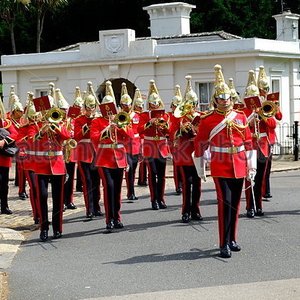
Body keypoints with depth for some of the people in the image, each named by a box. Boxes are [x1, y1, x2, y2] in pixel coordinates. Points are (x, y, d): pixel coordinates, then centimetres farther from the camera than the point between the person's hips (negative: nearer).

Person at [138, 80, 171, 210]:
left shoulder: (164, 115, 10)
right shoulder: (145, 115, 2)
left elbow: (169, 132, 5)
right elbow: (139, 130, -11)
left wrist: (164, 124, -13)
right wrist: (150, 123, -22)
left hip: (162, 148, 3)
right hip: (150, 148, -3)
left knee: (161, 175, 4)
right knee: (152, 174, -4)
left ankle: (161, 199, 12)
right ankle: (154, 200, 0)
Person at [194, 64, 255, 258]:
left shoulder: (241, 117, 7)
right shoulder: (207, 120, -3)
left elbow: (249, 142, 11)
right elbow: (200, 144, 3)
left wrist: (251, 165, 7)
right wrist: (201, 169, 5)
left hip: (239, 167, 4)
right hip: (220, 168, -4)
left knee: (235, 204, 10)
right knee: (225, 203, -10)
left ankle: (232, 239, 23)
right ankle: (224, 245, -6)